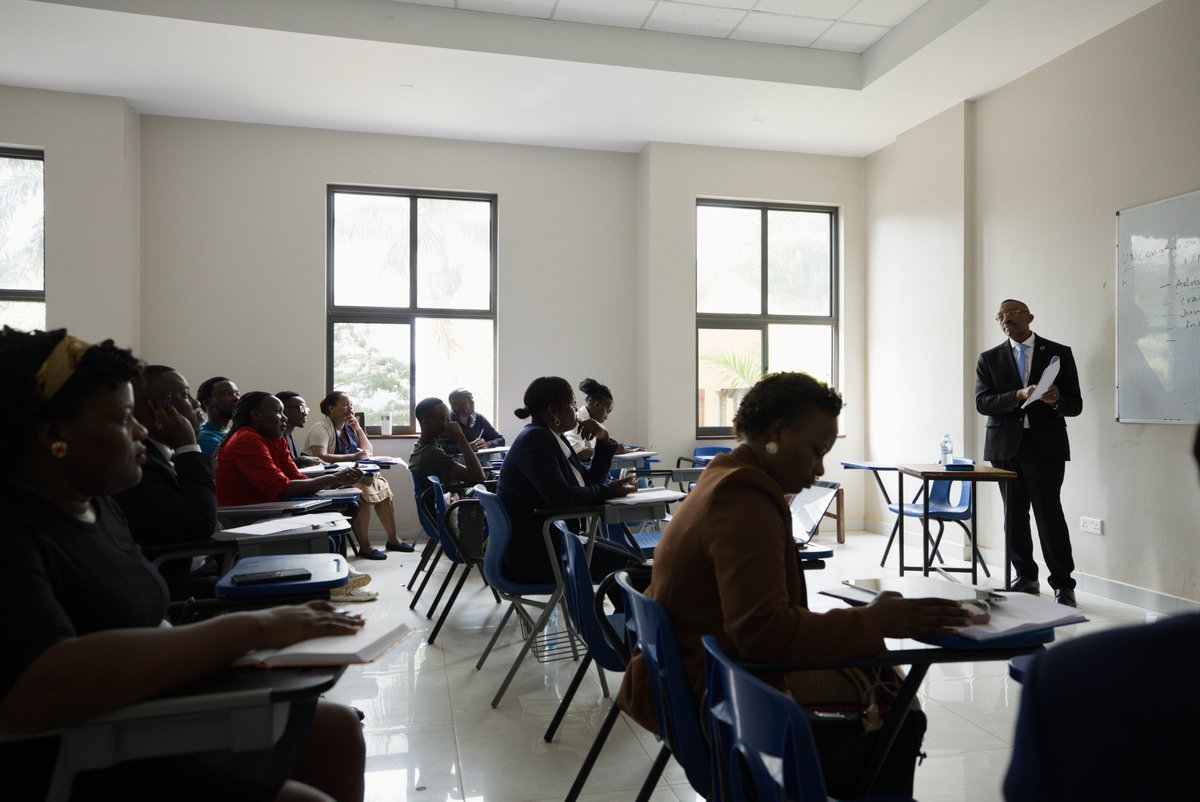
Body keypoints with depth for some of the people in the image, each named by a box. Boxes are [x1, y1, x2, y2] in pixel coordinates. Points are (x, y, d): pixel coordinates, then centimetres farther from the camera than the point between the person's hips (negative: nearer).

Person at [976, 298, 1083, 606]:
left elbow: (1075, 405, 3)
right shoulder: (989, 359, 9)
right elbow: (982, 402, -3)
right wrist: (1019, 395, -19)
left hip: (1045, 445, -2)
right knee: (1014, 514, 8)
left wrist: (1056, 401, -20)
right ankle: (1025, 577, 21)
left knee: (1049, 512, -8)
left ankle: (1063, 584, 3)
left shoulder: (1059, 353, 5)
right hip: (1005, 445, 3)